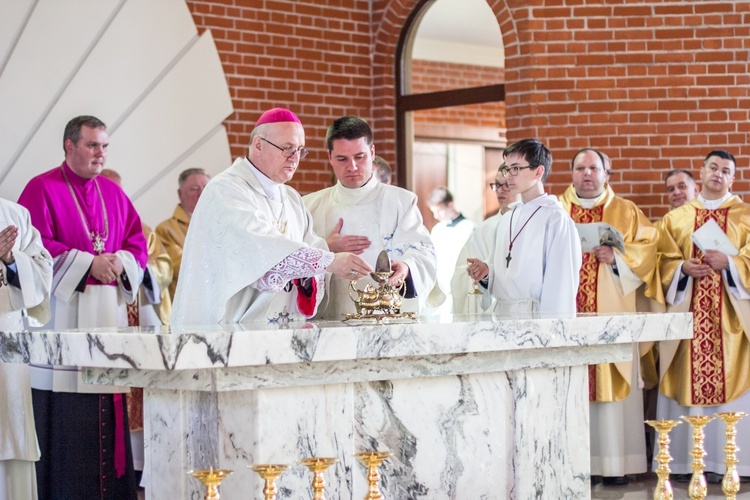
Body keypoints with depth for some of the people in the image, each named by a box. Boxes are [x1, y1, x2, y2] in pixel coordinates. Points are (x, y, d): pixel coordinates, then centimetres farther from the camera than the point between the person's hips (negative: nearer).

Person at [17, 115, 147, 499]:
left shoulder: (113, 194, 16)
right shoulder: (42, 189, -1)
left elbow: (137, 243, 14)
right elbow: (35, 246, -10)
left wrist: (120, 262, -7)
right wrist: (88, 263, -15)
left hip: (109, 309, 5)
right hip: (62, 313, -5)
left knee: (108, 409, 4)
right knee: (65, 413, -6)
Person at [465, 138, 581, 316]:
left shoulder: (555, 219, -8)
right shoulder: (506, 219, 14)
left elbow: (561, 283, -12)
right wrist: (486, 270, 2)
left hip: (535, 315, -6)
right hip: (502, 313, 6)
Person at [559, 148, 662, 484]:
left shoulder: (626, 212, 10)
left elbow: (647, 246, 1)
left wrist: (616, 256, -14)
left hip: (612, 316, -1)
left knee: (613, 381, -4)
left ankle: (615, 462, 0)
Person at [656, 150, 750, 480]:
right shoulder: (675, 219, 14)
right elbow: (665, 261, 9)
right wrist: (683, 268, -9)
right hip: (688, 313, 1)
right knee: (688, 382, -2)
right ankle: (688, 461, 1)